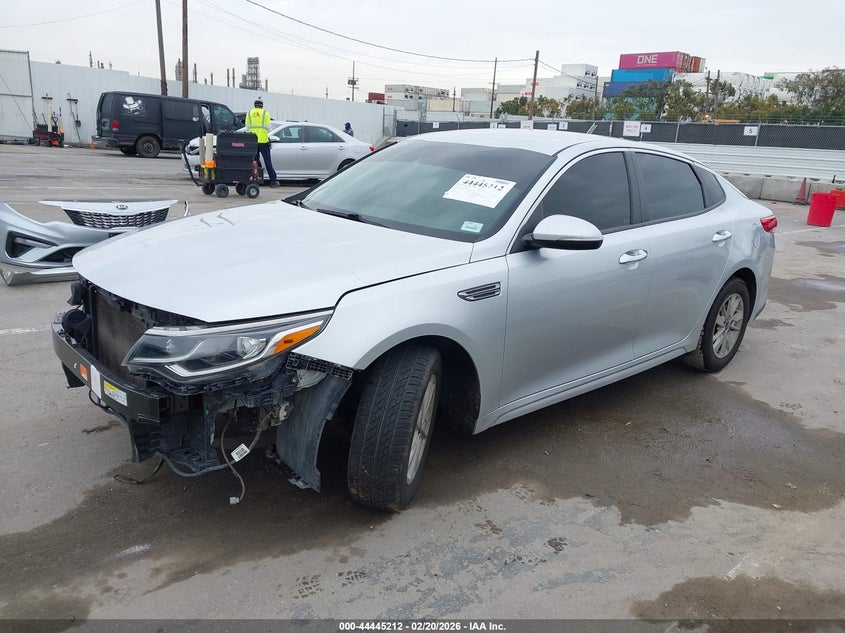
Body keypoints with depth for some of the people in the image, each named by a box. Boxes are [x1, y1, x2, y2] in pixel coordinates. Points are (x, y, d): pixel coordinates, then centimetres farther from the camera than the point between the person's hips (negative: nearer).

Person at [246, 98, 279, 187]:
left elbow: (247, 128, 3)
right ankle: (273, 181, 3)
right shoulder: (265, 113, 2)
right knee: (268, 161, 2)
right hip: (263, 140, -2)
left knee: (253, 161, 8)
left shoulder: (249, 113, 8)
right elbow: (268, 127, -5)